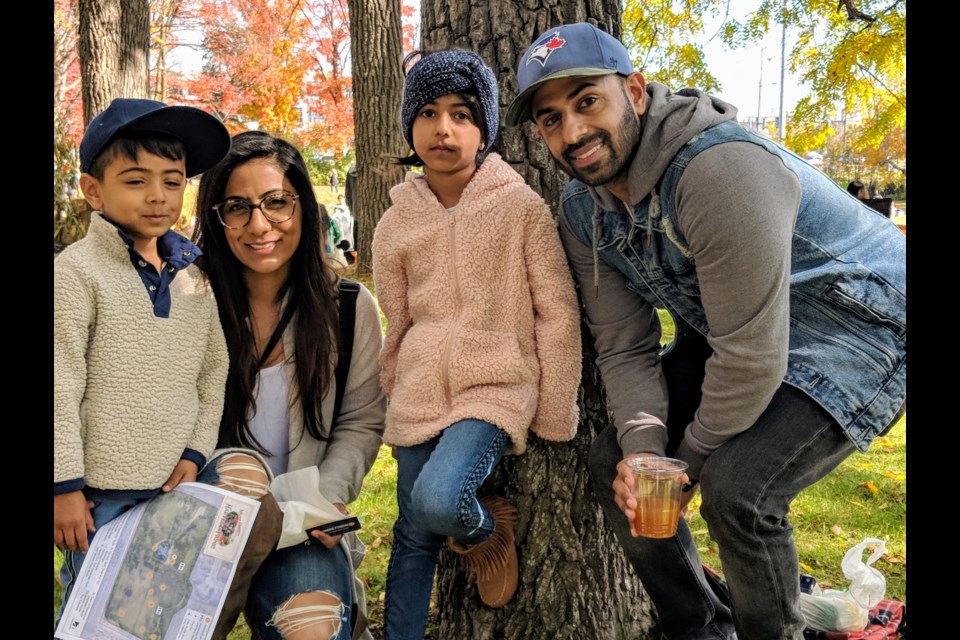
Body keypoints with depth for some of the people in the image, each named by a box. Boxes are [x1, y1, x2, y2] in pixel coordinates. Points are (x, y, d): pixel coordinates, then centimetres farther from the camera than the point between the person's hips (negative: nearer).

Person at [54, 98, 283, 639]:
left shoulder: (193, 275, 6)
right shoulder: (77, 271, -9)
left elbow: (213, 372, 9)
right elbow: (61, 386, -10)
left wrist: (196, 453, 2)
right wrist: (65, 484, -10)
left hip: (178, 479, 4)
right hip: (104, 489, -4)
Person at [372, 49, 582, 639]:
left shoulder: (523, 208, -6)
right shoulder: (396, 224, 5)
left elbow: (558, 314, -5)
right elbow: (394, 328, 13)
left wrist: (554, 416, -5)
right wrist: (390, 406, 16)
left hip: (497, 388, -4)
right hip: (420, 396, 4)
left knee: (436, 499, -25)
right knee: (414, 536, 8)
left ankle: (489, 529, 10)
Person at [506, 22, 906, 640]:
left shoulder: (720, 168, -32)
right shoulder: (583, 209, -5)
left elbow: (752, 358, -30)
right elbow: (625, 347, -2)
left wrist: (688, 462, -16)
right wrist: (644, 444, -19)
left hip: (862, 327, -8)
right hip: (724, 331, 8)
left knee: (737, 487, -27)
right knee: (615, 461, 2)